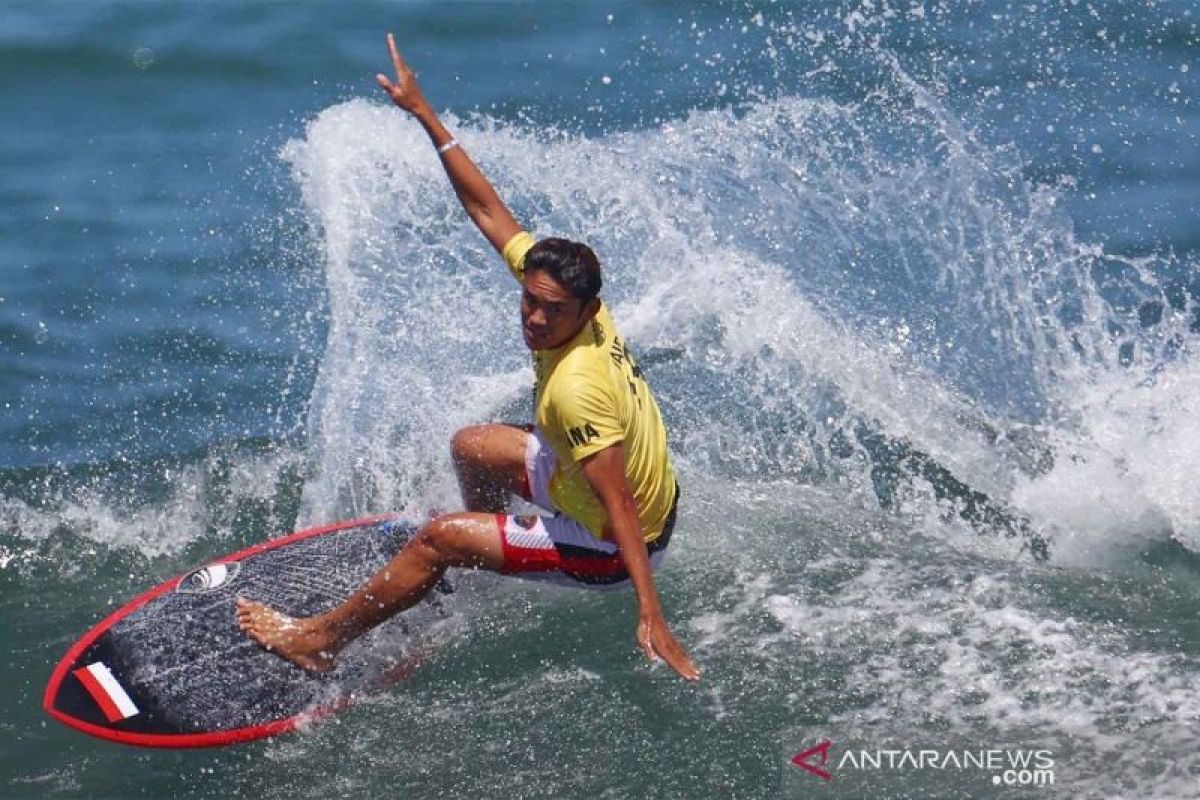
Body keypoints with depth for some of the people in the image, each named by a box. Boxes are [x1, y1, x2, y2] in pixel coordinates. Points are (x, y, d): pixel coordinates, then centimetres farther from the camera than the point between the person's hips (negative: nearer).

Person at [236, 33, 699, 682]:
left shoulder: (575, 390, -37)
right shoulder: (555, 282, -14)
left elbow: (619, 506, -37)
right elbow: (487, 208, -7)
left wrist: (651, 617, -40)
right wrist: (424, 114, -6)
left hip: (617, 547, -9)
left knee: (440, 538, -10)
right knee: (469, 448, 23)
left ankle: (320, 640, 7)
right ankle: (484, 560, 50)